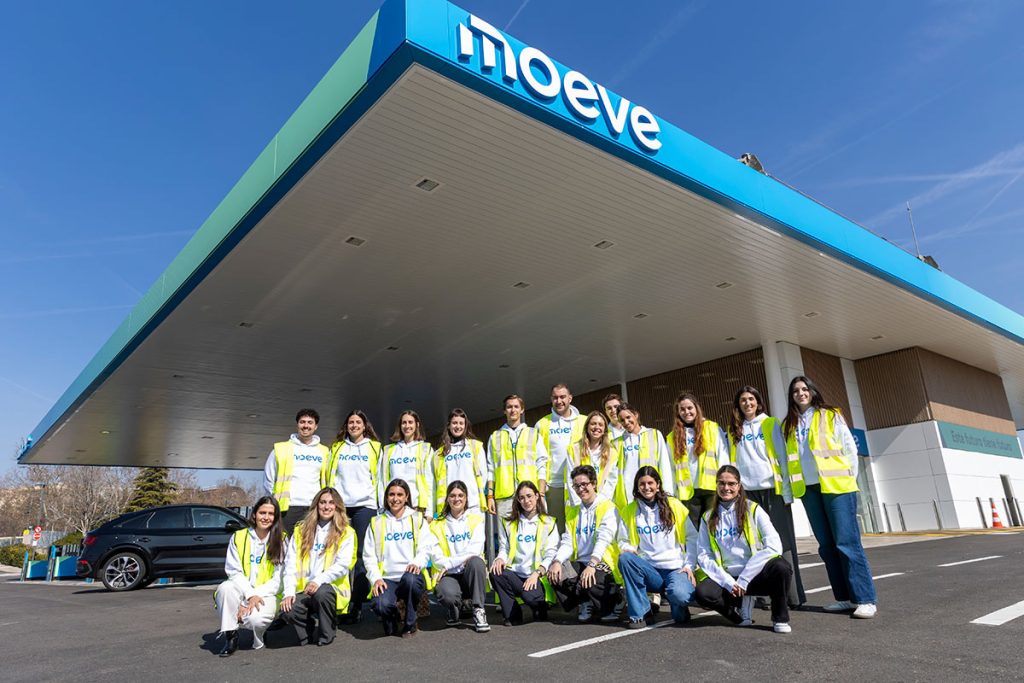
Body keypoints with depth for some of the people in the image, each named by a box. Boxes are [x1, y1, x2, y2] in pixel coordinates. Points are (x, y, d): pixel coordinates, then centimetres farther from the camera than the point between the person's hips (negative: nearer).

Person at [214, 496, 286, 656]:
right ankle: (230, 636, -14)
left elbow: (279, 579, -4)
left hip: (266, 594, -2)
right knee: (226, 588, -31)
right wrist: (250, 594, -19)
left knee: (256, 619, -32)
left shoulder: (280, 540, -1)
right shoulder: (238, 537, 2)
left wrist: (256, 597, -17)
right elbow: (234, 572, -3)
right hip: (242, 591, 2)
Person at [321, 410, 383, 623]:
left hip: (364, 504, -2)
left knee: (361, 554, -4)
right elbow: (327, 474, 15)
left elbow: (379, 477, 9)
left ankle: (356, 604, 0)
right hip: (339, 504, 2)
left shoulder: (375, 447, 10)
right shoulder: (336, 447, 15)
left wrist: (381, 504, 3)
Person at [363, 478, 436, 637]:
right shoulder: (376, 523, 15)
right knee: (380, 605, -31)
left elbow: (426, 548, 3)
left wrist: (417, 563, -19)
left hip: (412, 576, 0)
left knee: (410, 578, -37)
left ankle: (410, 624, -8)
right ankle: (391, 621, 9)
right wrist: (376, 578, -8)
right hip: (387, 579, 1)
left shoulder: (418, 520, 14)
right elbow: (368, 556, 9)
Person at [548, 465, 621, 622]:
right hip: (580, 563, 5)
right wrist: (557, 561, -14)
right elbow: (567, 543, 7)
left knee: (589, 583, -35)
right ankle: (586, 602, 1)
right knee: (555, 573, -24)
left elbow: (603, 540, -16)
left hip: (602, 563, -5)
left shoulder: (608, 508, -1)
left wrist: (592, 565, -30)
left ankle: (611, 603, 0)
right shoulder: (572, 512, 18)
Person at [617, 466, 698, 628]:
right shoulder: (630, 511, 7)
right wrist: (627, 549, -13)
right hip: (647, 569, 2)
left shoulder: (674, 505, 3)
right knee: (624, 558, -29)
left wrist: (689, 565, -5)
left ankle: (679, 606, 8)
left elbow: (692, 538, 4)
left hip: (675, 568, -2)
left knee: (681, 595, -33)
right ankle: (638, 614, -14)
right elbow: (623, 541, 10)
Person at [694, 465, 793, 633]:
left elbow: (774, 546, -12)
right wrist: (728, 583, -14)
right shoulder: (708, 518, 6)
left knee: (780, 567, -32)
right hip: (726, 578, 2)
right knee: (703, 592, -29)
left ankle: (780, 618, -5)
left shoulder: (753, 510, -1)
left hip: (755, 575, -1)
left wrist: (744, 579, -16)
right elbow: (703, 556, 1)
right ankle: (741, 607, 2)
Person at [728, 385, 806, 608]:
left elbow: (782, 457, 3)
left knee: (782, 541, -3)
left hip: (772, 489, -2)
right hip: (747, 492, 2)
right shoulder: (733, 430, 13)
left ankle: (793, 595, 1)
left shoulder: (771, 424, 7)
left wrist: (787, 491, -3)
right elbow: (733, 462, 12)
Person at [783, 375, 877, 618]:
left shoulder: (830, 416, 2)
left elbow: (850, 448, 0)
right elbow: (790, 458, 13)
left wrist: (849, 479, -3)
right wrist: (794, 485, 6)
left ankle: (865, 599, -2)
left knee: (847, 542, -7)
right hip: (808, 489, 5)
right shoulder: (789, 425, 12)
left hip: (836, 486, -4)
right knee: (827, 545, 6)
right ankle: (845, 597, 13)